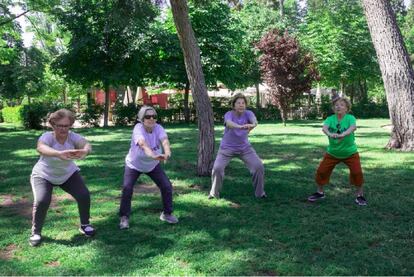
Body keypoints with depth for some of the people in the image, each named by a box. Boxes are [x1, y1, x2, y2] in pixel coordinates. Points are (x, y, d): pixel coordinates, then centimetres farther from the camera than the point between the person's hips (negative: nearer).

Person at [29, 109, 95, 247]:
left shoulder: (73, 136, -23)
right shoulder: (47, 137, -30)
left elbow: (86, 143, -44)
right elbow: (41, 148, -54)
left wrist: (84, 151, -70)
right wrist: (60, 153, -75)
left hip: (68, 174, 3)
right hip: (44, 175, -2)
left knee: (84, 195, -10)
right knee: (42, 201, -22)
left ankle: (84, 225, 14)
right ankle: (36, 232, 2)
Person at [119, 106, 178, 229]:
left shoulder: (158, 128, -21)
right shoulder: (138, 128, -30)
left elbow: (165, 140, -41)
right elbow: (143, 143, -50)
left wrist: (167, 153, -64)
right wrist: (153, 155, -70)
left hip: (153, 165, 3)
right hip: (134, 164, -3)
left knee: (167, 186, 0)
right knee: (127, 188, -16)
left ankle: (167, 213, 21)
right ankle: (124, 217, 3)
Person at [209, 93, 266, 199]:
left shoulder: (248, 113, -15)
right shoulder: (229, 114, -22)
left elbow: (255, 121, -38)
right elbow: (229, 124, -46)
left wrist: (252, 125, -63)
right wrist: (240, 126, -68)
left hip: (244, 147, 2)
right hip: (227, 148, -2)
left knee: (259, 167, -11)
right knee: (217, 168, -18)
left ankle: (260, 192, 8)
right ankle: (214, 193, 5)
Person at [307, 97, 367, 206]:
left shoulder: (350, 118, -15)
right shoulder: (330, 119, -10)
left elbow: (353, 127, -37)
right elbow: (324, 128, -31)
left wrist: (343, 134, -57)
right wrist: (330, 134, -54)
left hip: (350, 152, -2)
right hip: (332, 153, 2)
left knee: (357, 172, -14)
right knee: (321, 171, 1)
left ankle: (360, 195, 9)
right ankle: (320, 192, 24)